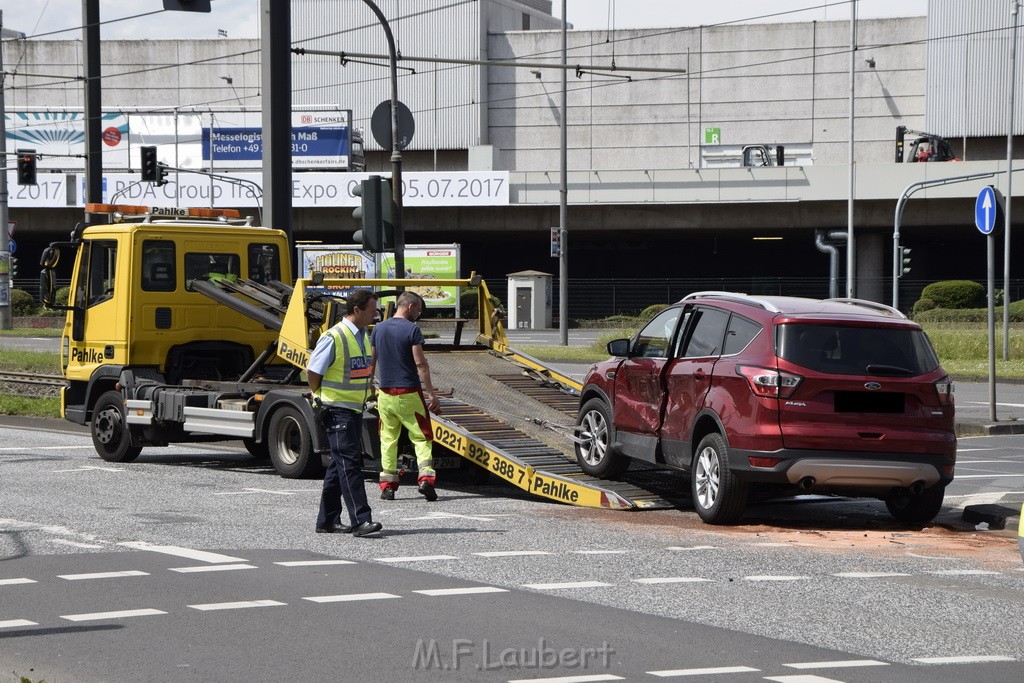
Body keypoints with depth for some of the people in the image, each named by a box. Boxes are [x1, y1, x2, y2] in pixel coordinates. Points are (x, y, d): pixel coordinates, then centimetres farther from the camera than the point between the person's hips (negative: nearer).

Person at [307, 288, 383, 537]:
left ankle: (327, 521, 19)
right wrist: (320, 397, -1)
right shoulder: (334, 337, -16)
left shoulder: (364, 337, 12)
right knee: (349, 463, -13)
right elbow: (312, 372, -13)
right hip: (337, 411, -9)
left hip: (355, 409, 9)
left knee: (340, 465, 13)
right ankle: (360, 520, -17)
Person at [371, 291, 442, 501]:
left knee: (388, 439, 11)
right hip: (408, 393, -5)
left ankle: (387, 485, 8)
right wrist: (431, 394, -11)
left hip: (385, 393, 5)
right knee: (421, 437, 1)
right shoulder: (412, 329, -9)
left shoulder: (378, 329, 7)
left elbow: (371, 361, 13)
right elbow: (420, 364, -13)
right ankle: (426, 477, -14)